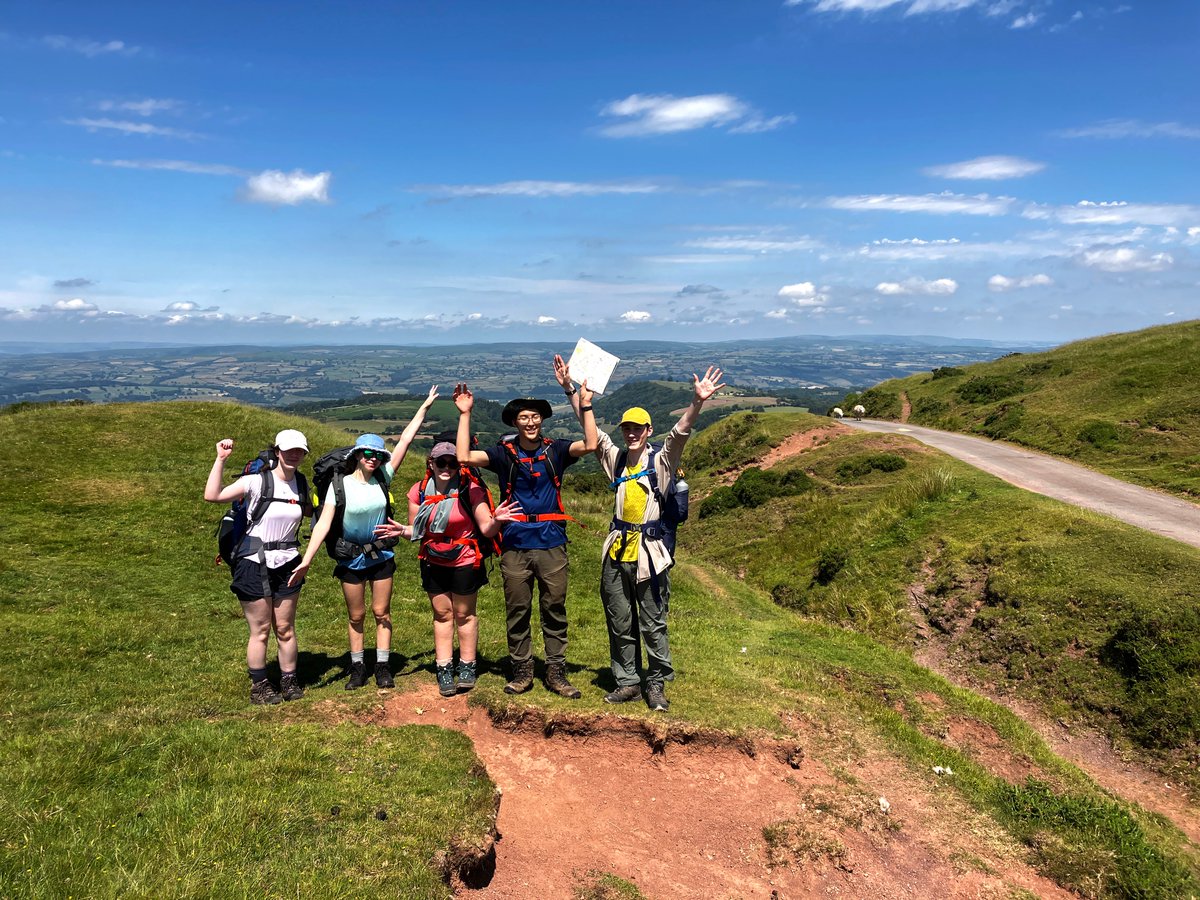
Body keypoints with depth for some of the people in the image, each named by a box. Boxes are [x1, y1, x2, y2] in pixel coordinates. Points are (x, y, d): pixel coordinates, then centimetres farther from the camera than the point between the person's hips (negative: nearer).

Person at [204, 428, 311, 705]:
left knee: (285, 629, 11)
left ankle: (289, 681, 24)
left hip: (287, 564, 4)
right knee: (260, 630, 4)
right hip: (254, 563, -4)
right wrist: (220, 459, -27)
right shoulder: (257, 480, -13)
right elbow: (212, 495, -25)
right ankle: (259, 685, 19)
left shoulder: (301, 484, 4)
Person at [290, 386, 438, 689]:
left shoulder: (383, 477, -7)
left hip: (381, 555, 2)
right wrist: (306, 560, -28)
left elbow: (405, 440, -6)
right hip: (351, 558, -2)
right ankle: (357, 668, 23)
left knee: (381, 612, 7)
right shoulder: (340, 484, -14)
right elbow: (324, 523, -20)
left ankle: (383, 667, 16)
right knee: (356, 616, 10)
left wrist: (423, 408, -5)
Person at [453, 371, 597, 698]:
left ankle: (556, 673, 18)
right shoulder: (504, 454, 2)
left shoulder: (555, 450, 2)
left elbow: (590, 445, -12)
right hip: (515, 545, 0)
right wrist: (465, 414, -10)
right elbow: (464, 457, -9)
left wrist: (586, 406, -15)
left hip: (551, 544, 0)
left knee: (554, 611, 7)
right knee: (517, 612, 9)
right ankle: (521, 672, 23)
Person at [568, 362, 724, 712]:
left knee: (653, 623, 5)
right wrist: (569, 387, 1)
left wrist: (697, 402, -35)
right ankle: (628, 682, 26)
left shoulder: (661, 461, -3)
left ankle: (656, 684, 19)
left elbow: (680, 432, -18)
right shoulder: (615, 458, 8)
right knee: (620, 624, 12)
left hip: (649, 552, -4)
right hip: (617, 552, 4)